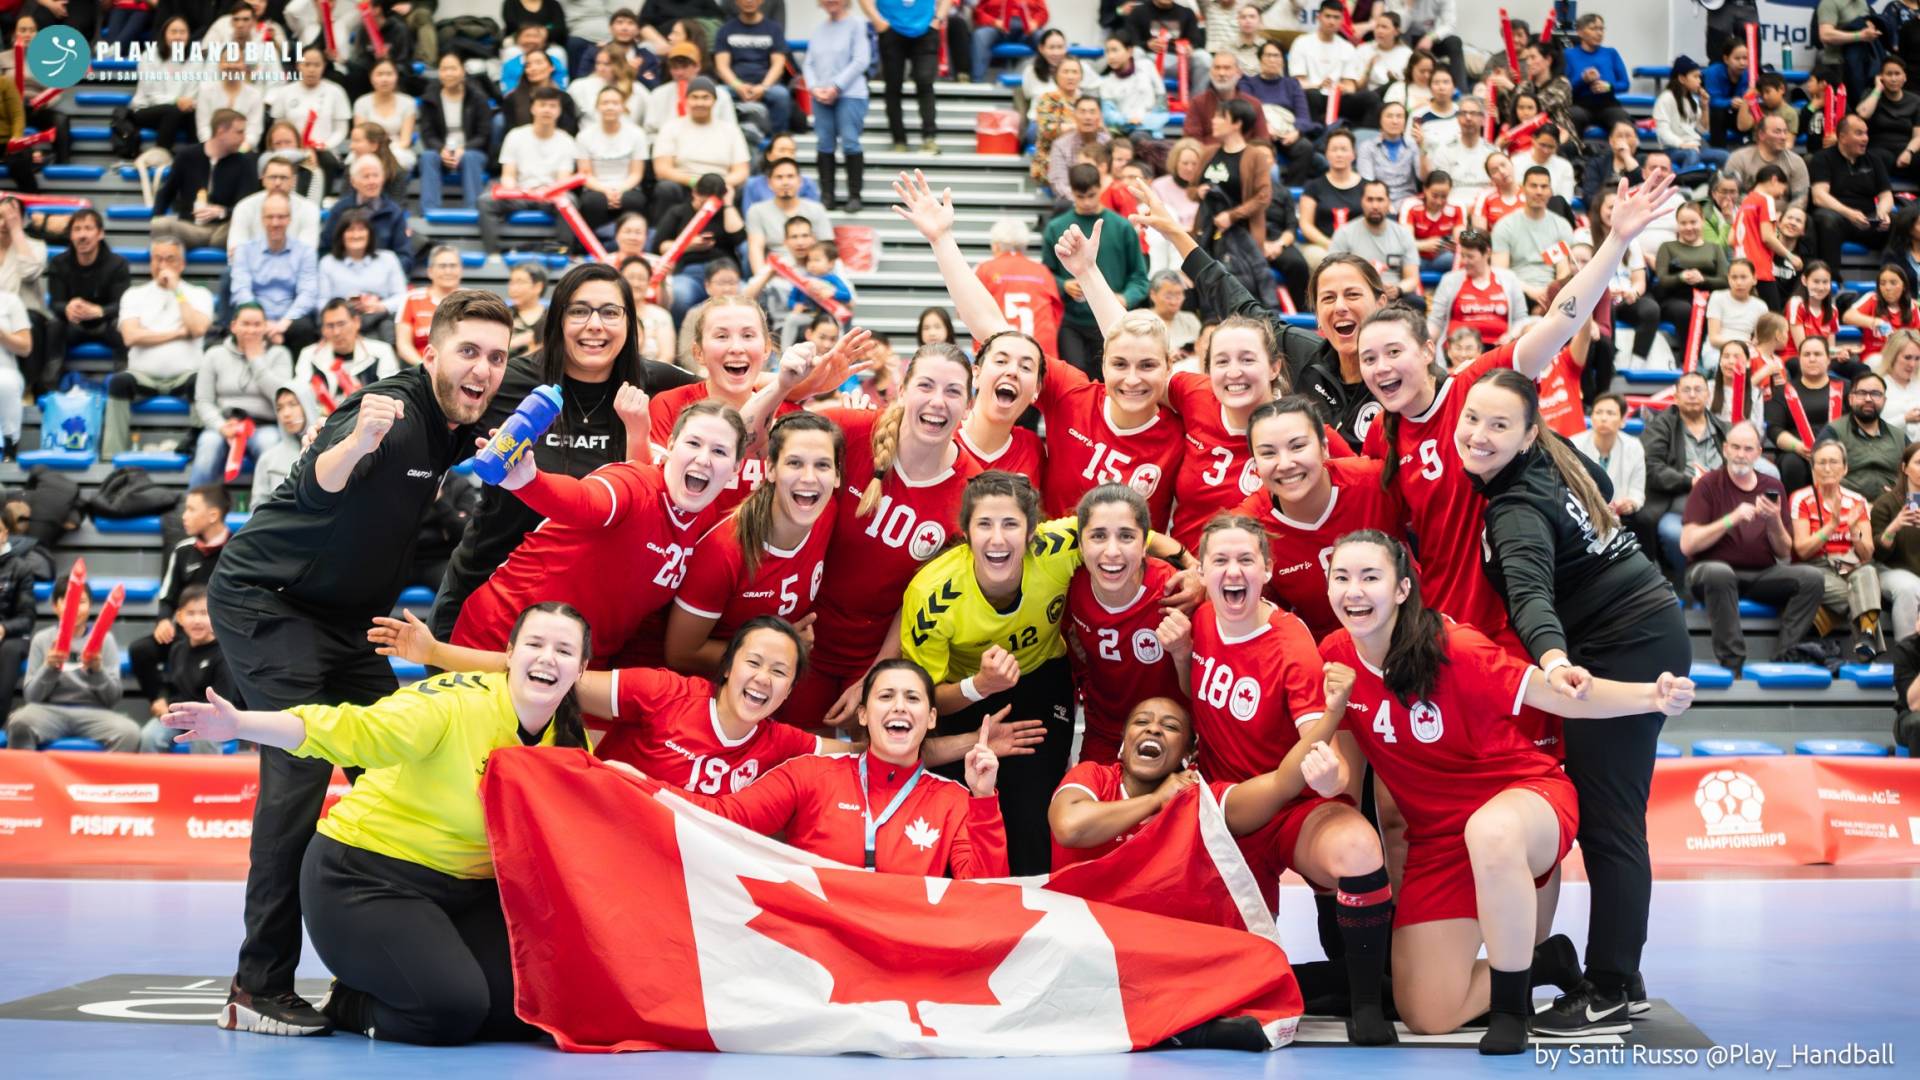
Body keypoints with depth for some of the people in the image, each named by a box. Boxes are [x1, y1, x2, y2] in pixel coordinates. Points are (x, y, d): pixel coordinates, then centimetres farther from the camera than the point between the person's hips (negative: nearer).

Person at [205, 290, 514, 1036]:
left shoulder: (461, 428, 1)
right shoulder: (392, 410, -24)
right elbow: (316, 487, -45)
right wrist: (355, 444, -65)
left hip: (339, 615, 9)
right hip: (263, 598, -9)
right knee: (299, 770, -20)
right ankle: (259, 988, -17)